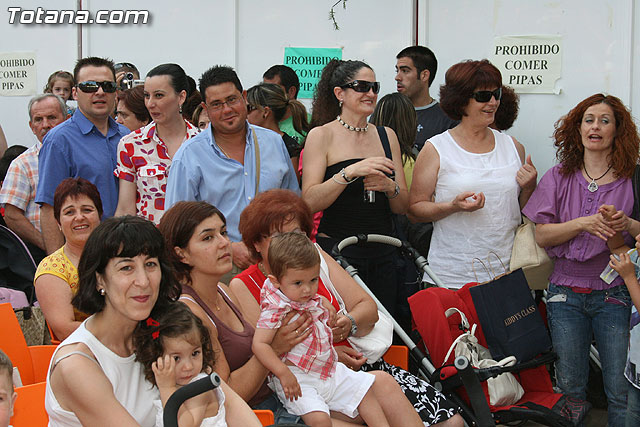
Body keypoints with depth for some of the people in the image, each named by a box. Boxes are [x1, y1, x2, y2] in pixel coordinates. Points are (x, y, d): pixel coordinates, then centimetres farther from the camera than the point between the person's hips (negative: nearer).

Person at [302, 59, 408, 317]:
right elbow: (309, 202, -11)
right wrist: (350, 172, -22)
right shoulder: (322, 135, 0)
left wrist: (390, 187, -10)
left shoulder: (386, 136, 14)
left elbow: (403, 207, 12)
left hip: (382, 256, 4)